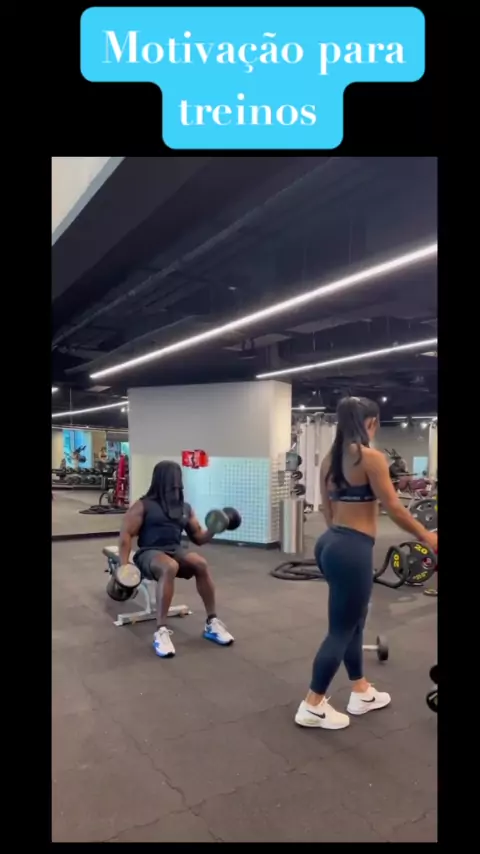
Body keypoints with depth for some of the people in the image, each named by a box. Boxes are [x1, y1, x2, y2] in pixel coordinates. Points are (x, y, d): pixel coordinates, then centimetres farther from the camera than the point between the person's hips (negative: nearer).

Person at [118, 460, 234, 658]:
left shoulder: (185, 508, 15)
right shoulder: (144, 505, 0)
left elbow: (199, 539, 19)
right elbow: (126, 534, -4)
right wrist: (124, 565, -14)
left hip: (176, 551, 4)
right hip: (150, 553, -4)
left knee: (201, 563, -28)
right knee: (170, 567, -39)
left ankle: (212, 622, -16)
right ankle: (161, 631, -34)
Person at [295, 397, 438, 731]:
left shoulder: (330, 459, 9)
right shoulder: (371, 457, -15)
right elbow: (394, 508, -11)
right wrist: (426, 536, 2)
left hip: (331, 543, 9)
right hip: (352, 550, -9)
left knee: (354, 620, 21)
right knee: (342, 629, 4)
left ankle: (362, 693, 36)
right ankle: (312, 706, 15)